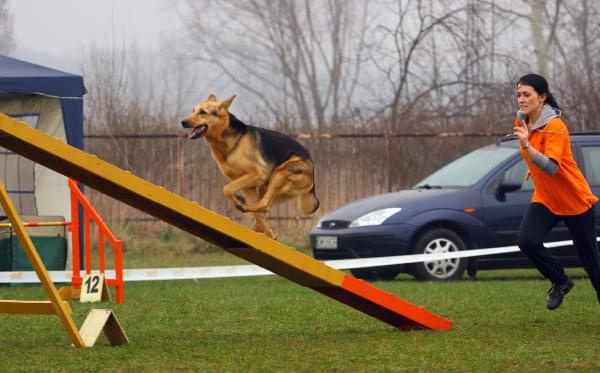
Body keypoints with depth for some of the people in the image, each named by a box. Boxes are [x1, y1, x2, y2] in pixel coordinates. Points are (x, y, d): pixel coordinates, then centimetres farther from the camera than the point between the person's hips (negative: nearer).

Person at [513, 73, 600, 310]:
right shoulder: (522, 121, -1)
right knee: (526, 241, -19)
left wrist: (527, 146, -46)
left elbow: (552, 168, -36)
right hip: (544, 199, 6)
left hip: (575, 200, -6)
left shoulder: (555, 126, -23)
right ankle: (560, 282, 4)